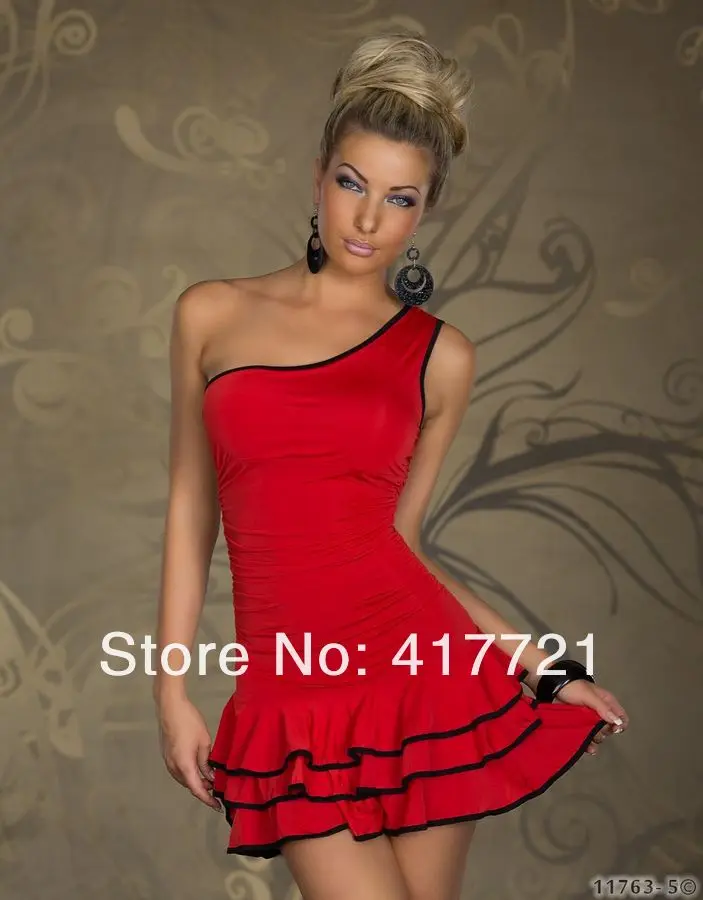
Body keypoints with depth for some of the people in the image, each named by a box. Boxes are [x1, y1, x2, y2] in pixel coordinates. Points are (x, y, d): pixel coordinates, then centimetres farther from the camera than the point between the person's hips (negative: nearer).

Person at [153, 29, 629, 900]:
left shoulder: (441, 356, 5)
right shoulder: (213, 315, 6)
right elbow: (191, 505, 8)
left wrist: (541, 667, 7)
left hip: (424, 671, 1)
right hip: (292, 692, 0)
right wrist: (172, 690, 5)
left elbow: (395, 535, 9)